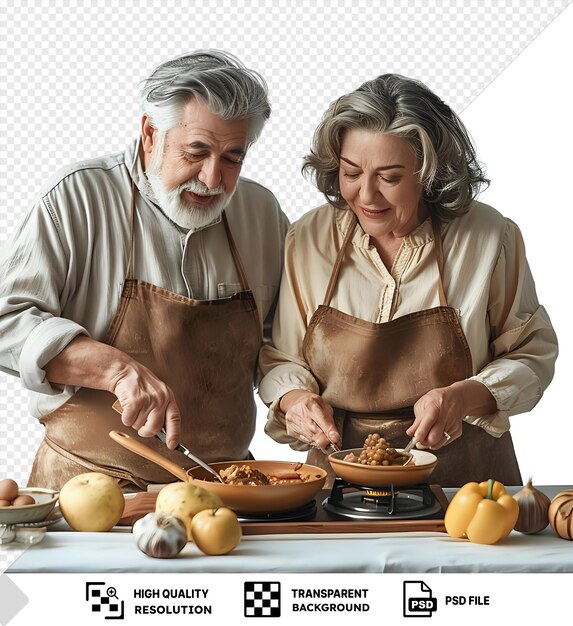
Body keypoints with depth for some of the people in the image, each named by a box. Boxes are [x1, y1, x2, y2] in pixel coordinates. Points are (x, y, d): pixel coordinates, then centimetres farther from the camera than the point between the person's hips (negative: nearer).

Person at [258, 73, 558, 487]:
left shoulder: (490, 237, -4)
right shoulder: (307, 240, 1)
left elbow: (532, 355, 4)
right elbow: (280, 360, 10)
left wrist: (466, 396, -13)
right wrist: (293, 399, -12)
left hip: (464, 472, -1)